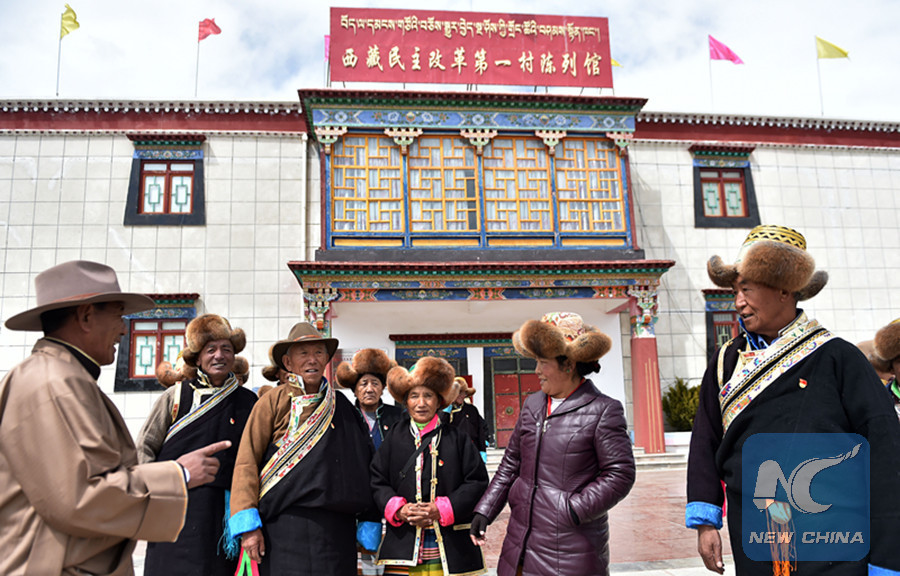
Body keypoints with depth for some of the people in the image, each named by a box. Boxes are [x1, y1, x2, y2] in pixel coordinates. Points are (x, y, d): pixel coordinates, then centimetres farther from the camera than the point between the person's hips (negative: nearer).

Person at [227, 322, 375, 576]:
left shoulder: (341, 406, 12)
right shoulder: (273, 402, 2)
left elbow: (364, 462, 13)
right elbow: (246, 462, -2)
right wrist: (248, 524, -10)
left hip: (337, 528, 4)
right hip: (285, 527, -3)